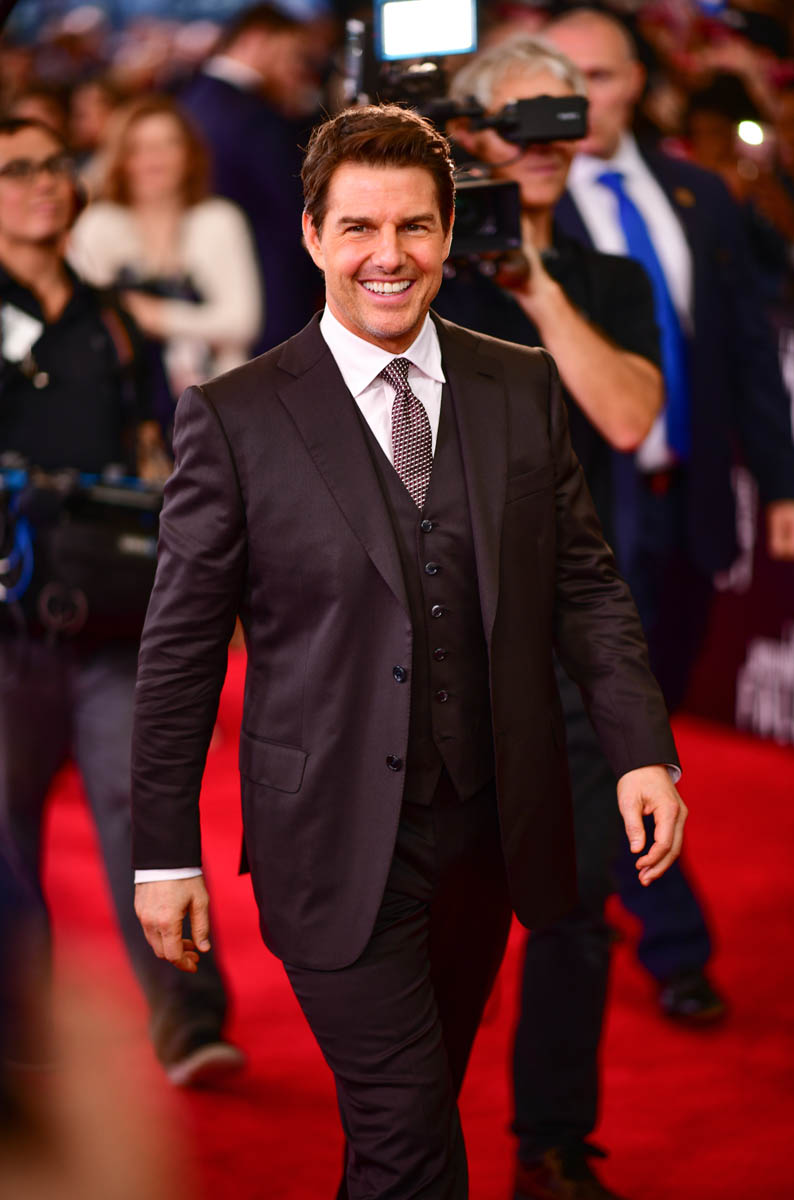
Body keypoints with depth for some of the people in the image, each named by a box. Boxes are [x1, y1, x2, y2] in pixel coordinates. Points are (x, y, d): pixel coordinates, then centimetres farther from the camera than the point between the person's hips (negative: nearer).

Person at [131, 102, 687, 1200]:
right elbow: (180, 646, -3)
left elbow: (584, 582, 8)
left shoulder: (523, 389, 5)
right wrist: (164, 853, -4)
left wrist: (643, 748, -5)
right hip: (338, 843, -4)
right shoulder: (237, 418, -6)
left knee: (423, 1103, 17)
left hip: (492, 824, 4)